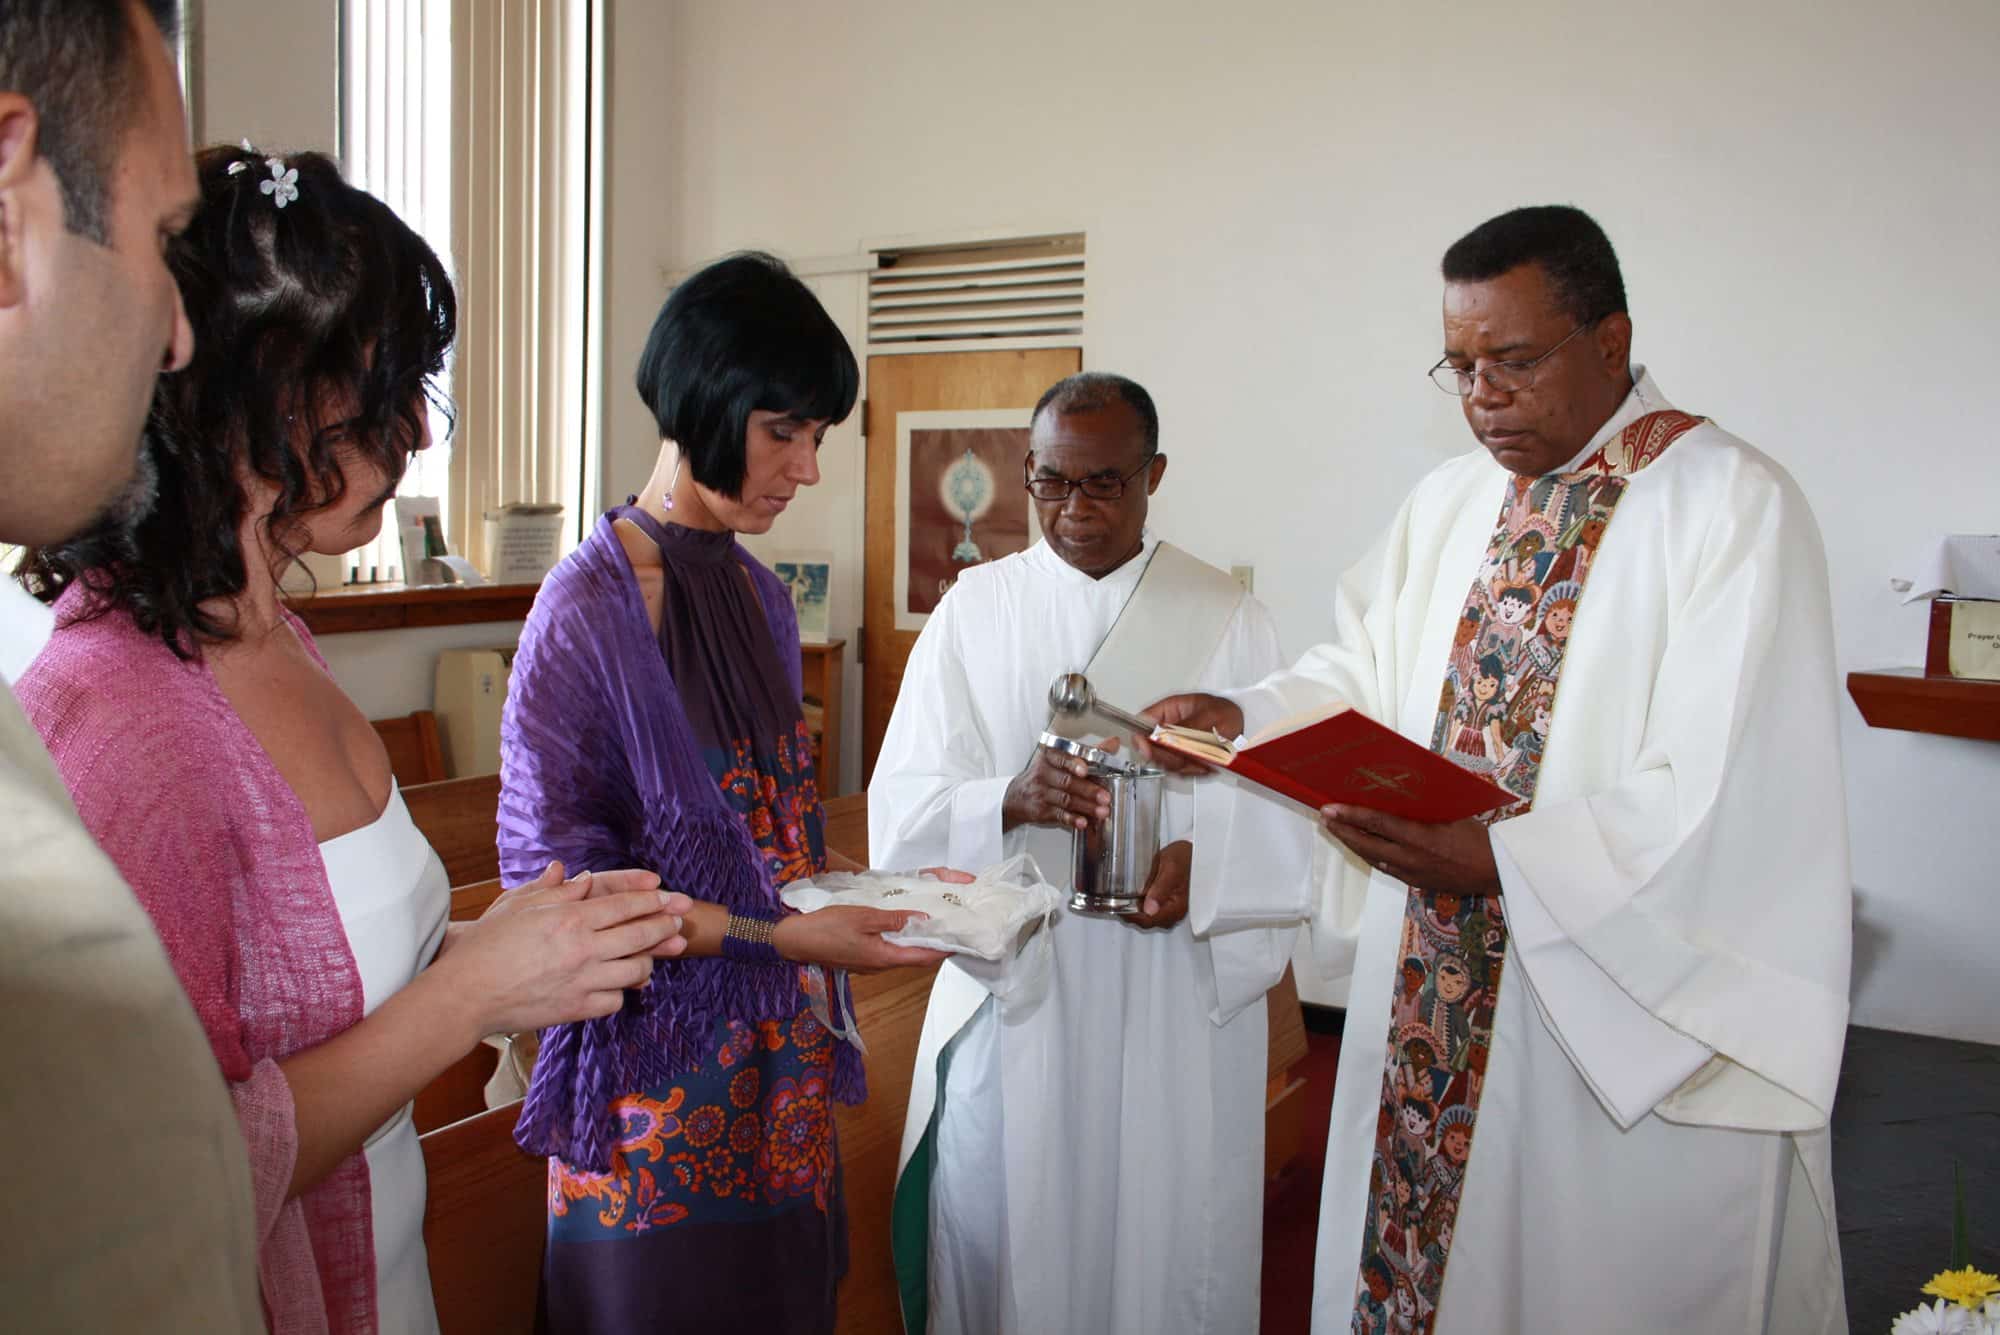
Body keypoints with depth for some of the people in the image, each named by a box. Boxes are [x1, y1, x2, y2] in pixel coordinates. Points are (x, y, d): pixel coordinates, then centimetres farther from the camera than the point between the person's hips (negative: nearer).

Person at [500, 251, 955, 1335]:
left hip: (783, 1065, 7)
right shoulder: (589, 609, -16)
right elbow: (558, 878, -17)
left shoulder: (762, 597, 7)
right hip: (662, 1063, -7)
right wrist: (777, 936, -22)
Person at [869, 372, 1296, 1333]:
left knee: (1164, 1234, 8)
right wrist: (1010, 801, -23)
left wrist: (1203, 859, -21)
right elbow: (902, 804, -3)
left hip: (1175, 995, 0)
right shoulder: (975, 609, 3)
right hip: (1009, 991, 1)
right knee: (995, 1231, 9)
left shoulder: (1228, 619, 2)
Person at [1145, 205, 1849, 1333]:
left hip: (1638, 1022, -6)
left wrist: (1499, 860, -30)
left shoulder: (1735, 506, -13)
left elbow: (1719, 800, -21)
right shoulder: (1452, 501, 10)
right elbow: (1366, 679, 13)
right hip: (1432, 998, 6)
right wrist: (1246, 720, -5)